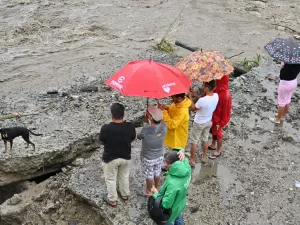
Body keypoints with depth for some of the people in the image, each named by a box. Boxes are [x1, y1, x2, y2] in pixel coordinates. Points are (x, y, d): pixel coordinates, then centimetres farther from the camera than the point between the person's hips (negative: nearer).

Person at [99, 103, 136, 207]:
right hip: (126, 157, 3)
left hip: (110, 158, -3)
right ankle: (125, 194, 48)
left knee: (111, 179, 20)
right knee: (124, 176, 27)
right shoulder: (130, 126, -21)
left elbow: (101, 142, -11)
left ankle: (112, 200, 37)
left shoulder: (106, 128, -28)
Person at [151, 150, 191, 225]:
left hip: (171, 211, -6)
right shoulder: (187, 168, -26)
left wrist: (156, 193, -18)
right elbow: (184, 159, -3)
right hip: (180, 205, 6)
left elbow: (166, 204, -34)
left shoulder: (173, 184, -44)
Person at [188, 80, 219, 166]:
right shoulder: (216, 96, -16)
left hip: (199, 123, -6)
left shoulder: (202, 100, -36)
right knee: (205, 140, 25)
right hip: (208, 122, 6)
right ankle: (204, 157, 42)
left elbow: (193, 108, -16)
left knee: (194, 142, 13)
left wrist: (190, 96, -9)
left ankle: (192, 160, 27)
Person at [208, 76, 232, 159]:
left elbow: (226, 110, -24)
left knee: (218, 134, 14)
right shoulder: (217, 89, -9)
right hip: (213, 116, 7)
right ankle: (213, 145, 51)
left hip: (219, 118, -7)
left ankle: (218, 151, 35)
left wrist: (221, 123, -17)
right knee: (213, 131, 27)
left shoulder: (226, 95, -32)